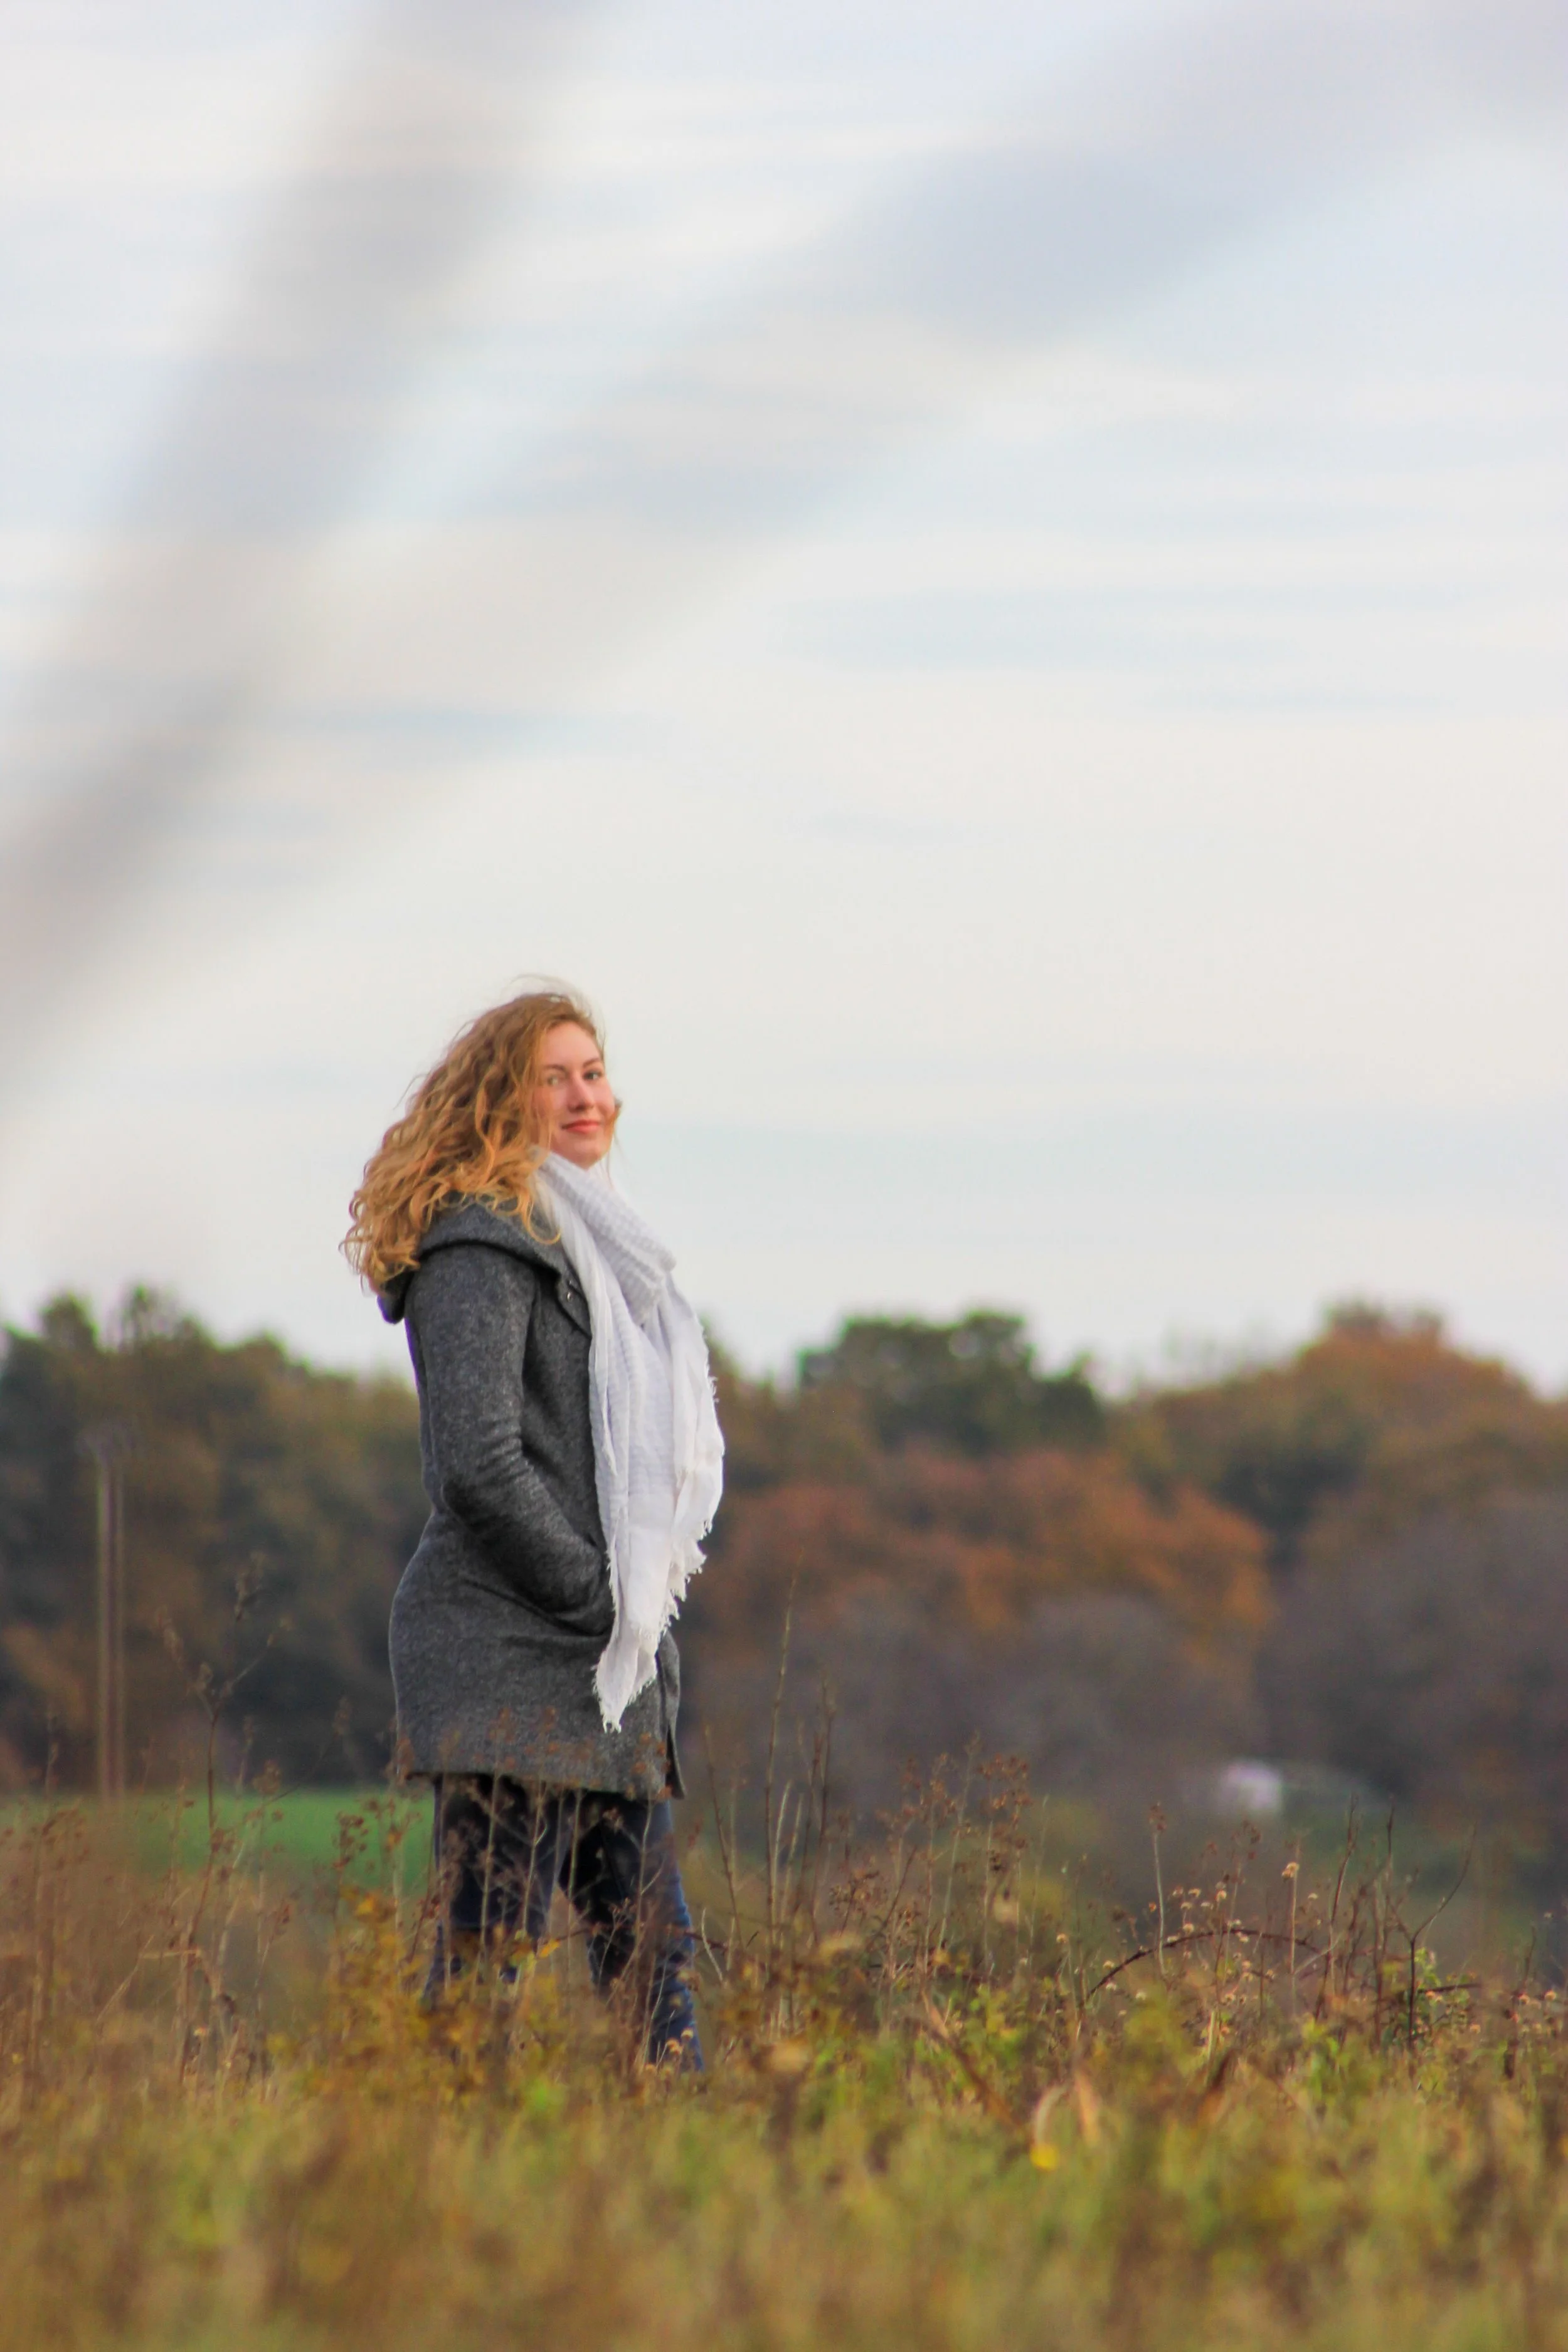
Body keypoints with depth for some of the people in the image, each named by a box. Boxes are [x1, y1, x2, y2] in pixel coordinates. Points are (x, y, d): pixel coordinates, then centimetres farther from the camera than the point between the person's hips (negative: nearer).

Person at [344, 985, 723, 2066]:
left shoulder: (597, 1246, 20)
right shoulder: (479, 1249, -9)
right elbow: (478, 1464, -18)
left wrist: (649, 1591, 13)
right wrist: (600, 1597, -12)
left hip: (614, 1666, 9)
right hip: (511, 1658, -9)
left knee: (652, 1951, 6)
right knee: (491, 1957, -10)